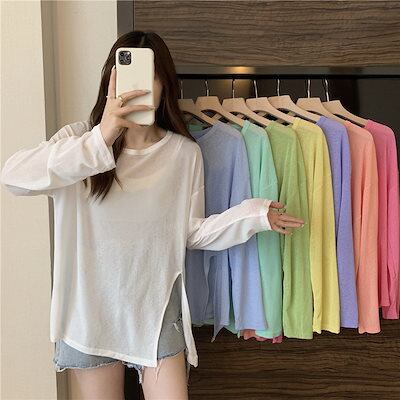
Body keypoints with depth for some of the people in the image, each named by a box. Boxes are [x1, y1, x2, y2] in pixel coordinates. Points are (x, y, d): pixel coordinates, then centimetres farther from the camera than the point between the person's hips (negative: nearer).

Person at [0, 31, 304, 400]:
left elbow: (188, 232, 1)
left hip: (158, 308, 1)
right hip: (91, 308, 0)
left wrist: (250, 216, -11)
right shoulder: (81, 139, -9)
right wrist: (99, 140, -37)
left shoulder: (184, 153, -4)